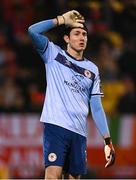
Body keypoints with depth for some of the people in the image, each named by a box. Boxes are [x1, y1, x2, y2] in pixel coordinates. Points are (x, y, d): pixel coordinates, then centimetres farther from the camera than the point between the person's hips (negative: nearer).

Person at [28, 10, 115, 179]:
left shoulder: (92, 70, 18)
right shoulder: (54, 54, 9)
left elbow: (96, 108, 16)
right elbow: (33, 31, -7)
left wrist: (107, 140, 8)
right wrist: (62, 19, -1)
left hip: (79, 132, 4)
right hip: (56, 126, -4)